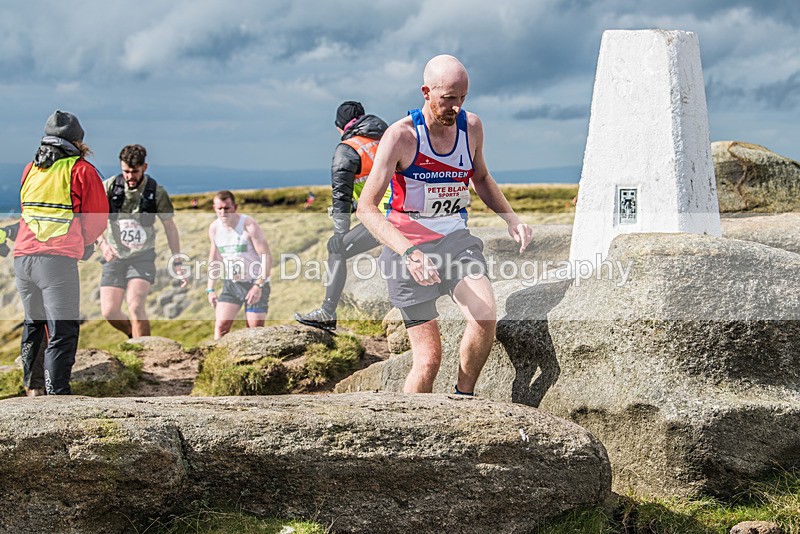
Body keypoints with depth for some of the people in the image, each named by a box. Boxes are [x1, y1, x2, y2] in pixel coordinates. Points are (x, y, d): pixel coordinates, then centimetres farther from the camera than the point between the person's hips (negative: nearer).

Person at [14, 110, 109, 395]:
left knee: (33, 323, 23)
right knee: (63, 330, -5)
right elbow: (99, 219, 2)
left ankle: (32, 386, 31)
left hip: (22, 257, 6)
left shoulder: (30, 169, 17)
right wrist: (84, 244, 21)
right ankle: (57, 392, -14)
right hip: (58, 259, -6)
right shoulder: (82, 170, 1)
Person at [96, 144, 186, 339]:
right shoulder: (110, 186, -6)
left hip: (142, 257, -2)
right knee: (109, 311, -6)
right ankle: (135, 337, 25)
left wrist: (177, 263, 4)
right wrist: (102, 243, -25)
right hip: (115, 257, 2)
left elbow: (170, 227, 4)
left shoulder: (157, 192, -7)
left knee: (135, 305, -23)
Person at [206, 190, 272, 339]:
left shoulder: (249, 225, -16)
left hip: (255, 283, -4)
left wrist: (258, 286, -24)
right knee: (221, 326, -9)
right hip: (231, 283, 5)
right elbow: (214, 258, 14)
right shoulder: (214, 228, 1)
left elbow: (267, 258, -18)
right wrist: (210, 289, 9)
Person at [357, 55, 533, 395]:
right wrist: (409, 253, -32)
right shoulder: (401, 135, -14)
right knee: (429, 358, -10)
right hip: (407, 244, -4)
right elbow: (366, 207, -18)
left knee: (485, 319, -24)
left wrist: (510, 217, 8)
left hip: (455, 238, 4)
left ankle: (464, 398, -3)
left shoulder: (471, 126, 2)